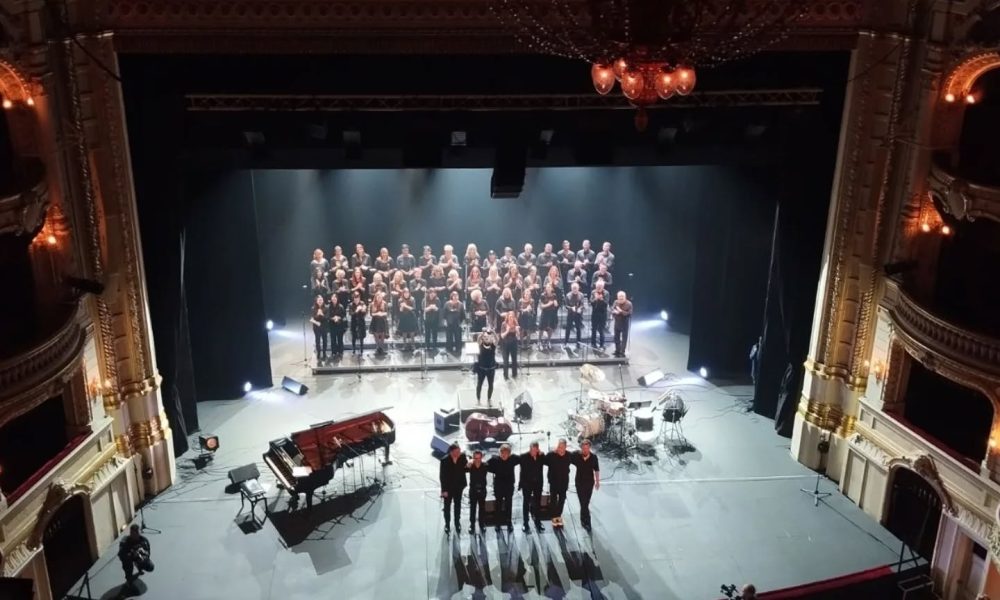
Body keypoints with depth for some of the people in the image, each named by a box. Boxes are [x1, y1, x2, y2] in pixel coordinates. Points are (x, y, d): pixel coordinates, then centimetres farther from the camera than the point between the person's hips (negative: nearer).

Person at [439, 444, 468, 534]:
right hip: (448, 488, -3)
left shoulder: (462, 457, -16)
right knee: (447, 506, 13)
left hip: (458, 487, 3)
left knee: (457, 505, 19)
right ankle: (447, 524, 29)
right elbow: (442, 476, -18)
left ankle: (457, 523, 36)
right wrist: (444, 490, -17)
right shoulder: (444, 460, -23)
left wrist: (467, 464, -26)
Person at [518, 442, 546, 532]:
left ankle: (538, 523, 23)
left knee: (538, 504, 12)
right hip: (527, 484, -2)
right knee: (526, 504, 10)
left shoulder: (541, 456, -5)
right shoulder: (524, 457, -14)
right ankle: (526, 524, 19)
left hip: (538, 484, 2)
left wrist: (541, 455, -17)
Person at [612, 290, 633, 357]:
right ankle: (617, 351, 31)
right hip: (617, 322, 5)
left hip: (625, 323, -5)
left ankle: (622, 352, 4)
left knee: (624, 338, -1)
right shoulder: (616, 302, -1)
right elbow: (612, 310, -1)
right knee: (616, 337, 15)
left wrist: (621, 311, -31)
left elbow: (629, 314, -22)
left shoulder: (629, 304, -15)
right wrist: (614, 312, -24)